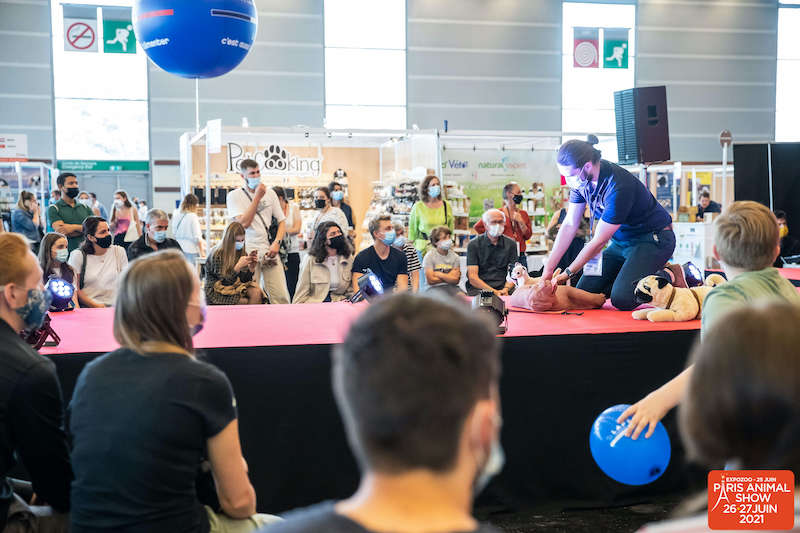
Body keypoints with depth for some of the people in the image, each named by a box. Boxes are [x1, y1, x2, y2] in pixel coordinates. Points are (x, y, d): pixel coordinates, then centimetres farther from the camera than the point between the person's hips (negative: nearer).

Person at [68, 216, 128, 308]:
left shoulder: (119, 252, 9)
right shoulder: (78, 255, 2)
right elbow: (74, 289, 0)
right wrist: (95, 306, -11)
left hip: (114, 307, 2)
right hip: (88, 307, -2)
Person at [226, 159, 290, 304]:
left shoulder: (270, 193, 13)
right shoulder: (234, 196, 1)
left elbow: (282, 221, 14)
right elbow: (244, 223, -12)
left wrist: (276, 243, -3)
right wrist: (257, 197, -11)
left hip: (270, 252, 3)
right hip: (248, 253, -3)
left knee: (281, 296, -5)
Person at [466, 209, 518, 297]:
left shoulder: (511, 244, 11)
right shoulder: (473, 244, 1)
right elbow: (472, 278, -6)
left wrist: (506, 289, -15)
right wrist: (493, 292, -18)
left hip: (502, 290, 3)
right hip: (478, 289, -3)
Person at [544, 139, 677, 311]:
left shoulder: (618, 188, -32)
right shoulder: (581, 179, -7)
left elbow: (598, 242, -24)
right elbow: (570, 224, 0)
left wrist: (567, 273, -14)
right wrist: (548, 269, -4)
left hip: (653, 239, -8)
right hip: (621, 242, 8)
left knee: (622, 299, -26)